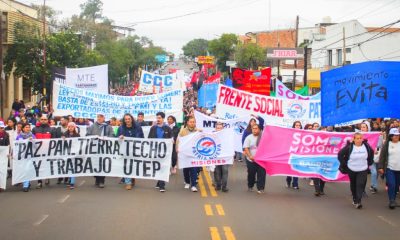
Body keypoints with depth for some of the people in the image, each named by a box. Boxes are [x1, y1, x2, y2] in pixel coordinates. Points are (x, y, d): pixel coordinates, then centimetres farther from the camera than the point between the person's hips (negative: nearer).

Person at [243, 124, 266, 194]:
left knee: (261, 174, -6)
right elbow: (246, 148, -6)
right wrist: (250, 156, -20)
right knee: (251, 174, 12)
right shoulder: (249, 137, 0)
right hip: (251, 160, 1)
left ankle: (260, 188, -1)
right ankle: (250, 186, 31)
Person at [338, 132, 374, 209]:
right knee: (353, 185, 14)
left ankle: (358, 201, -11)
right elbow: (340, 154, -6)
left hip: (363, 170, 0)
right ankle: (354, 199, 33)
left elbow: (371, 153, 14)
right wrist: (344, 164, -5)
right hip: (351, 170, 0)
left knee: (360, 185, -11)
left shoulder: (366, 146, -6)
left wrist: (369, 163, 11)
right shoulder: (349, 147, -14)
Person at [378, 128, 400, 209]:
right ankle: (391, 201, -6)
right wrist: (380, 167, -8)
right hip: (389, 168, -3)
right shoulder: (387, 144, -3)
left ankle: (393, 200, 25)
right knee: (391, 185, -13)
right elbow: (382, 156, -2)